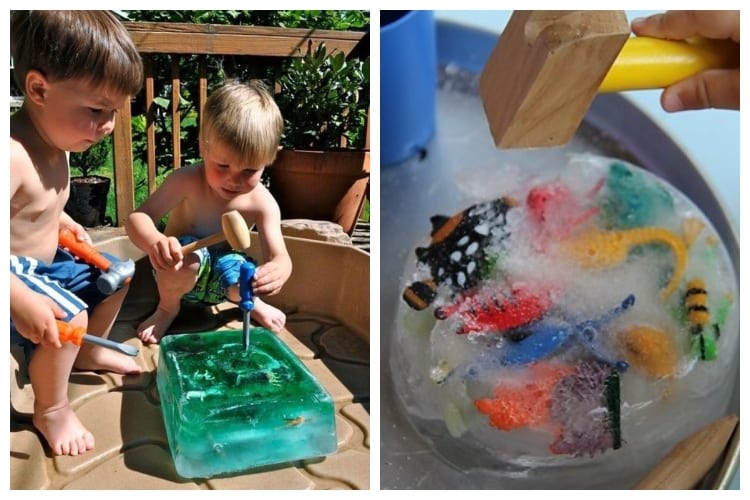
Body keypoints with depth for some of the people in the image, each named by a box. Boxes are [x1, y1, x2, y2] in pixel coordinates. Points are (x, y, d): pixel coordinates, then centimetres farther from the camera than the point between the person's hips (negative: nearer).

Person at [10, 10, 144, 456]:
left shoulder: (55, 140, -1)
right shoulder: (14, 155, -34)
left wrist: (64, 223, 10)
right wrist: (21, 302, -43)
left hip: (47, 263, 10)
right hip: (17, 275, -10)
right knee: (70, 315, -27)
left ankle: (89, 354, 40)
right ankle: (51, 411, -1)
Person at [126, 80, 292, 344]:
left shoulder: (262, 203, -20)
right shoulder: (187, 182, -24)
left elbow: (280, 257, -25)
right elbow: (138, 218, -27)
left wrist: (278, 269, -53)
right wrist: (155, 242, -52)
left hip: (217, 280, 1)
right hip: (178, 272, -1)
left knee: (235, 266, -33)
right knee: (188, 256, -35)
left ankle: (251, 303, 5)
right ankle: (167, 308, -2)